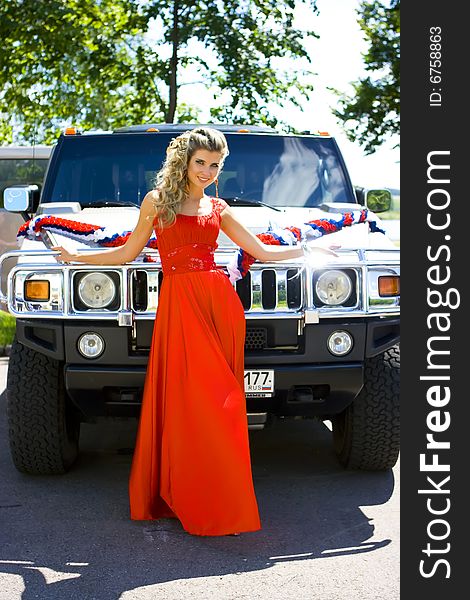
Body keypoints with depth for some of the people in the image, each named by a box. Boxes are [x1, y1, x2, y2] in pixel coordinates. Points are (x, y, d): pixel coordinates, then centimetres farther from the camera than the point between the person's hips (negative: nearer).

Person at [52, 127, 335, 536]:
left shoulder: (218, 209, 16)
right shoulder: (158, 201, 10)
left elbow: (263, 252, 18)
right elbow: (129, 252, 12)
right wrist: (77, 257, 9)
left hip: (222, 302, 3)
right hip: (180, 303, -3)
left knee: (221, 403, 0)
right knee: (192, 400, -8)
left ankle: (221, 501, 8)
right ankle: (201, 507, -1)